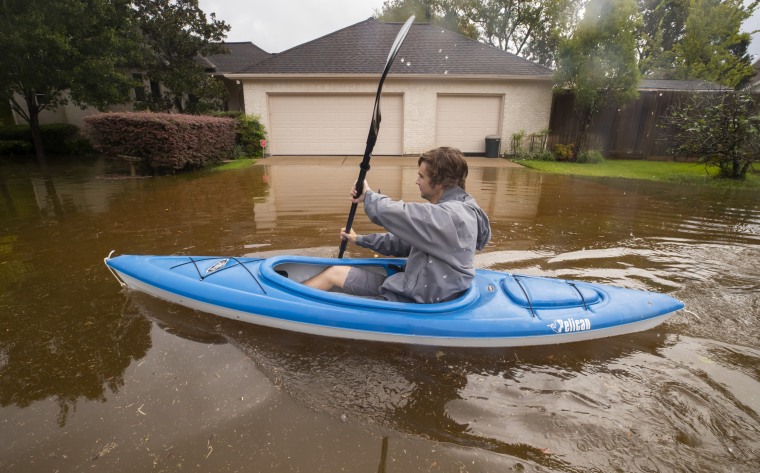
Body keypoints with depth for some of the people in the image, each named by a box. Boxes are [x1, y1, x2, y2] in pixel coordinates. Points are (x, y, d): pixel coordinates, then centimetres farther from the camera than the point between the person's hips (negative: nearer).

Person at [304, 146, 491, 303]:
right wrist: (360, 240, 15)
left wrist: (368, 194, -4)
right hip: (421, 289, 9)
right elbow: (405, 242, 14)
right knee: (337, 272, 10)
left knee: (335, 273, 0)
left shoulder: (450, 215, -24)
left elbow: (391, 213, -27)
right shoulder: (453, 209, 8)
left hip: (418, 302, -9)